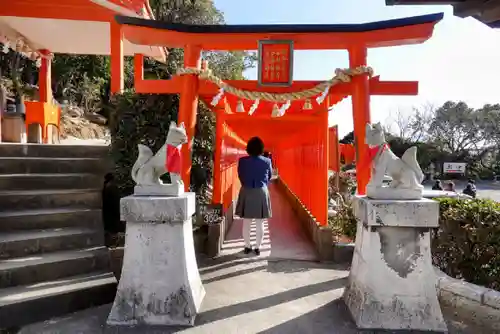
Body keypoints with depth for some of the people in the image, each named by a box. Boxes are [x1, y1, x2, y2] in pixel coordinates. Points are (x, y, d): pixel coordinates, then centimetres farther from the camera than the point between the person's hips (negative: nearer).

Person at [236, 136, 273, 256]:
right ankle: (257, 247, 17)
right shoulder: (267, 161, -6)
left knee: (246, 223, 11)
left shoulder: (242, 161, -7)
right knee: (260, 224, 9)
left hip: (246, 192, 0)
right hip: (261, 193, 0)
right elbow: (269, 177, 8)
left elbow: (240, 176, 6)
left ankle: (247, 246, 20)